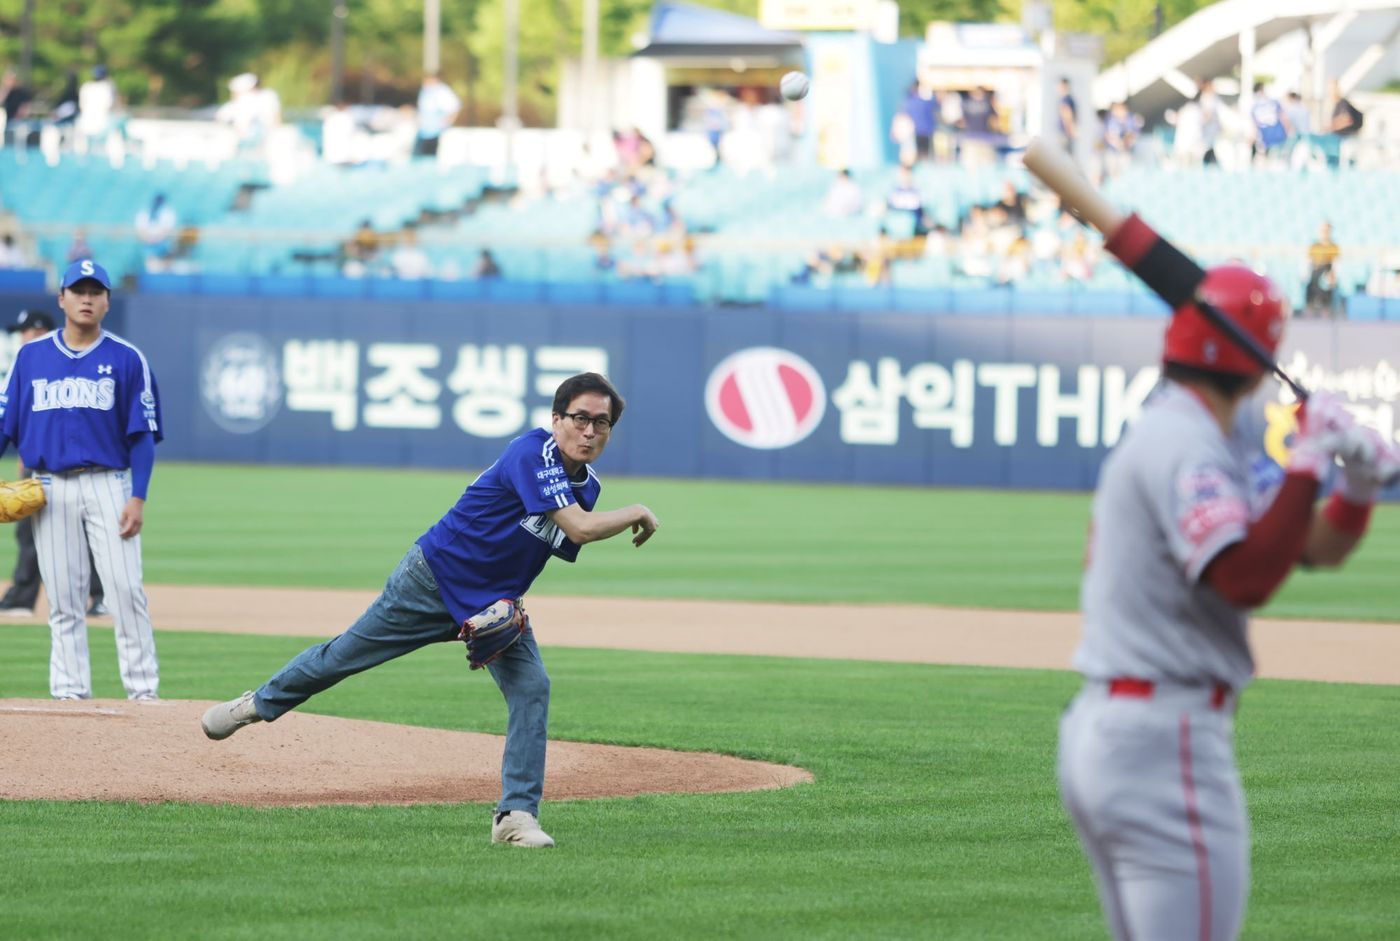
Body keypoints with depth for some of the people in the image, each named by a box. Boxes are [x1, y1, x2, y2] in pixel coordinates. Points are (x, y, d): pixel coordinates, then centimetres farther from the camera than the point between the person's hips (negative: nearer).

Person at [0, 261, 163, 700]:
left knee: (126, 587, -10)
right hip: (49, 490, 2)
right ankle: (70, 693, 6)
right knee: (62, 598, 2)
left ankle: (143, 692, -6)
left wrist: (138, 497, -9)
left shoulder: (126, 359, 3)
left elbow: (143, 434, 0)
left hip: (107, 485, -2)